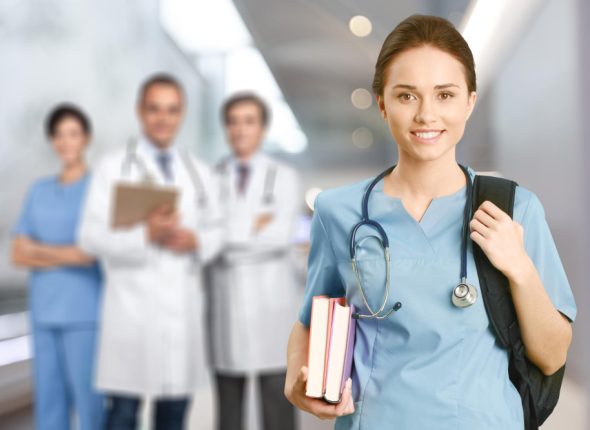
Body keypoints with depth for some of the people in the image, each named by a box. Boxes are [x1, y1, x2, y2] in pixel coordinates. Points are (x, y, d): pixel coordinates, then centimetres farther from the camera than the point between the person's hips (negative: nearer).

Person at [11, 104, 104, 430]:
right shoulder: (39, 191, 13)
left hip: (85, 313, -4)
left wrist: (40, 250, 2)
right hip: (43, 312, 4)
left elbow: (96, 251, -8)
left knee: (89, 402, -3)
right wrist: (67, 255, -5)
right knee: (48, 400, 7)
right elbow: (19, 254, 8)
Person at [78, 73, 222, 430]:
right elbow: (92, 236, -6)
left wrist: (195, 241, -9)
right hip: (133, 306, -4)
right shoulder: (114, 168, 2)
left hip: (184, 307, 4)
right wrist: (146, 235, -21)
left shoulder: (199, 172, 15)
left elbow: (215, 230, 14)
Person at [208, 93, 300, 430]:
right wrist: (254, 226, -8)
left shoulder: (284, 177, 7)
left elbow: (282, 235, -7)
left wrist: (232, 233, -7)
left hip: (273, 302, -1)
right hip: (225, 301, 1)